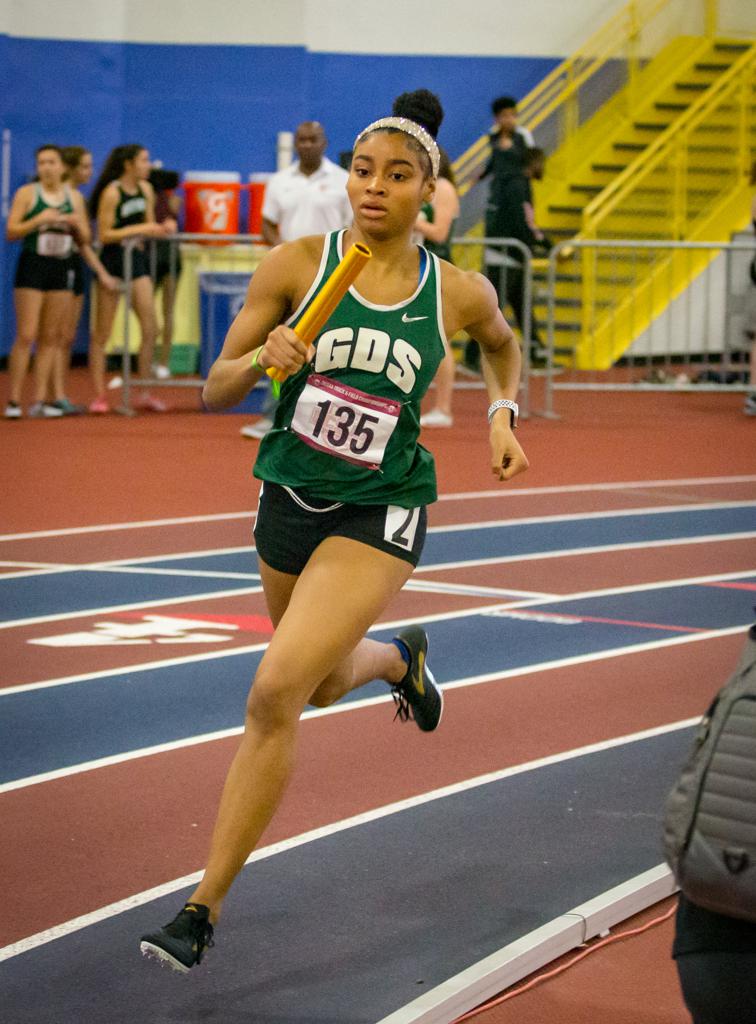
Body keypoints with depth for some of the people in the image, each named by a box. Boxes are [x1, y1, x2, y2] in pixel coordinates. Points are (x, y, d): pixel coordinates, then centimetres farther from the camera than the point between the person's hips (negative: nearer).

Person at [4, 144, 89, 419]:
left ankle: (40, 399, 8)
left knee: (51, 337, 4)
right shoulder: (27, 193, 0)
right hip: (32, 265, -4)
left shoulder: (74, 197, 11)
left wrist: (76, 223, -6)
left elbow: (85, 239, 15)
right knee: (26, 336, -9)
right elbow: (11, 232, -6)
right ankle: (14, 400, -7)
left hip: (61, 268, 4)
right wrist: (38, 220, -17)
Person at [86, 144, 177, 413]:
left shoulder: (146, 189, 7)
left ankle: (145, 394, 10)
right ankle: (99, 396, 5)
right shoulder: (112, 193, -13)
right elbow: (105, 235, -16)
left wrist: (162, 229, -6)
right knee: (102, 333, 1)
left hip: (137, 260, 6)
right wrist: (140, 229, -21)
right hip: (113, 262, -6)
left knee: (150, 329, 1)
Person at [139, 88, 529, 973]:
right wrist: (262, 359, -24)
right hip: (290, 499, 3)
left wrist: (502, 414, 3)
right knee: (325, 684, 24)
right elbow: (216, 390, -4)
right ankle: (399, 659, 63)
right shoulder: (296, 266, -7)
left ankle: (204, 908, -11)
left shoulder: (459, 294, -6)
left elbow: (501, 343, 20)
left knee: (276, 690, -19)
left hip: (379, 514, -3)